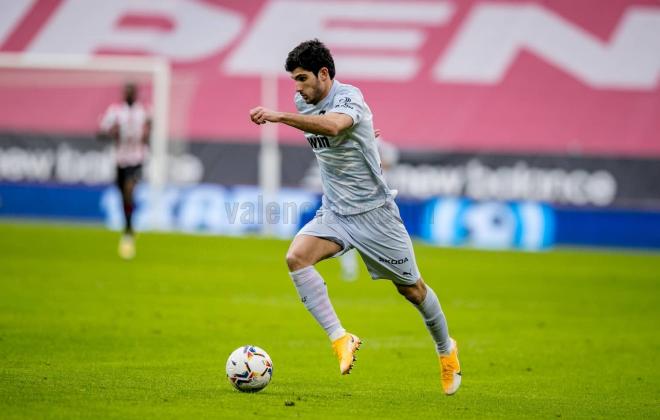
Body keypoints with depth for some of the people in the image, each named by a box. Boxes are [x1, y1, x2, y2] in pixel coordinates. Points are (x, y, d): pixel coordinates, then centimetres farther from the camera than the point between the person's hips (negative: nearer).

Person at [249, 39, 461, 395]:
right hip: (334, 212, 6)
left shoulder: (348, 98, -21)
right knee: (296, 257, -23)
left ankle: (446, 350, 32)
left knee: (411, 288, 6)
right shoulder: (304, 104, 2)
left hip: (373, 210, -6)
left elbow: (333, 126, -45)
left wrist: (279, 117, -52)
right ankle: (340, 339, -23)